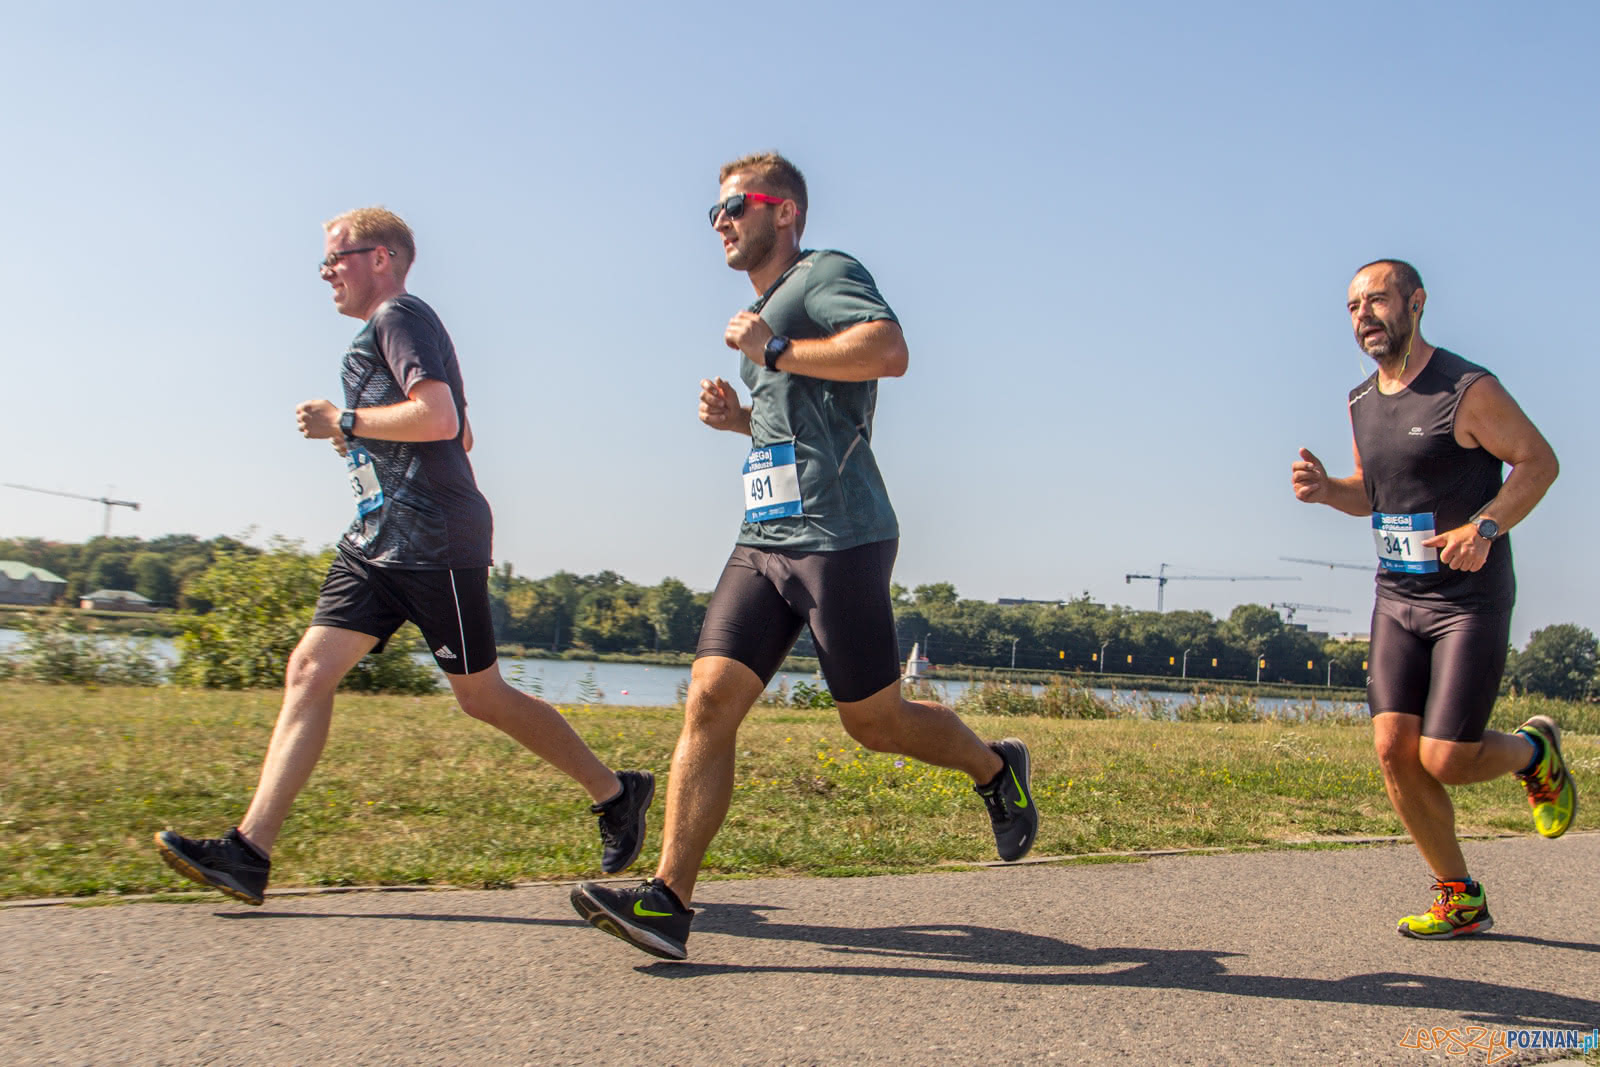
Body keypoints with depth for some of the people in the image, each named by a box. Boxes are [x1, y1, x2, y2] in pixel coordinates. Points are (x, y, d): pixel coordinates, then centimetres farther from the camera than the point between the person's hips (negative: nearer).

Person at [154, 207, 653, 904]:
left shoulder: (400, 317, -6)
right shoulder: (386, 332, 24)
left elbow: (439, 419, -23)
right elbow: (461, 437, 31)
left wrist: (344, 422, -12)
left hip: (435, 544, -10)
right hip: (376, 542, 10)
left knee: (481, 696, -1)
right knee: (309, 670, -2)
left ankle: (616, 794, 15)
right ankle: (250, 853, -4)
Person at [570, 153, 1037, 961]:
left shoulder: (825, 275, -2)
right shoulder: (763, 313, 26)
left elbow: (889, 351, -22)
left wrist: (774, 353, -15)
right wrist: (741, 417, 18)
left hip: (839, 538, -8)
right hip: (764, 540, 8)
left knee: (875, 722, 3)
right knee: (709, 700, -6)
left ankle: (996, 768, 31)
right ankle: (668, 901, -7)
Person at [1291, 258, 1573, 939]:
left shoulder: (1468, 390, -12)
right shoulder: (1361, 402, 9)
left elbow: (1538, 461, -7)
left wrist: (1484, 527, -23)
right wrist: (1327, 489, -2)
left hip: (1471, 601, -6)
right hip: (1397, 599, 6)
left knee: (1445, 761, -8)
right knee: (1394, 749, -3)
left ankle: (1533, 750, 27)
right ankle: (1460, 900, 13)